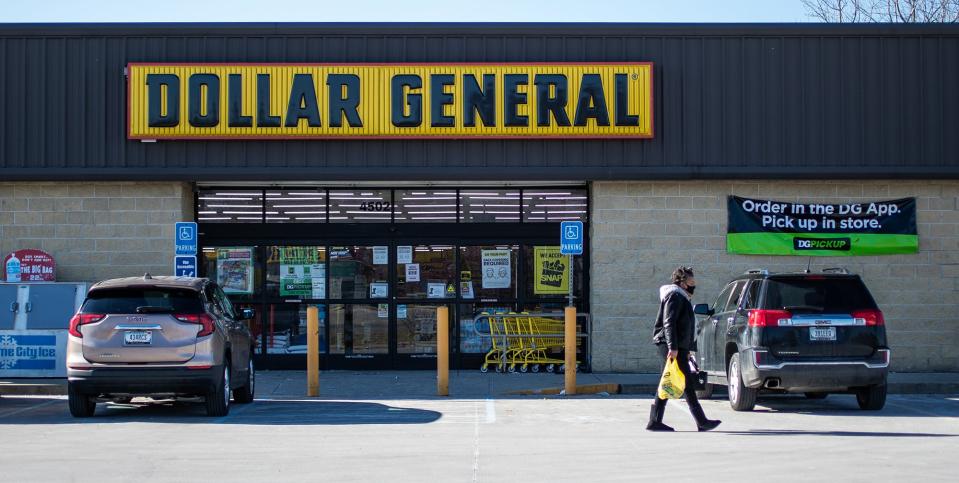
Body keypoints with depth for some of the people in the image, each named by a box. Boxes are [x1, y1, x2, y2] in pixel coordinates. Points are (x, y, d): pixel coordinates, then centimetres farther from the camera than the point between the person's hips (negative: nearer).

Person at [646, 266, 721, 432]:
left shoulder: (682, 298, 22)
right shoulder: (674, 297, -10)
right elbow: (669, 323, -19)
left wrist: (687, 349, 29)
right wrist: (673, 348, -26)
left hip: (678, 347, 11)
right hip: (672, 346, -11)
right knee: (687, 383, -11)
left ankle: (655, 421, 8)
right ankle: (701, 421, -12)